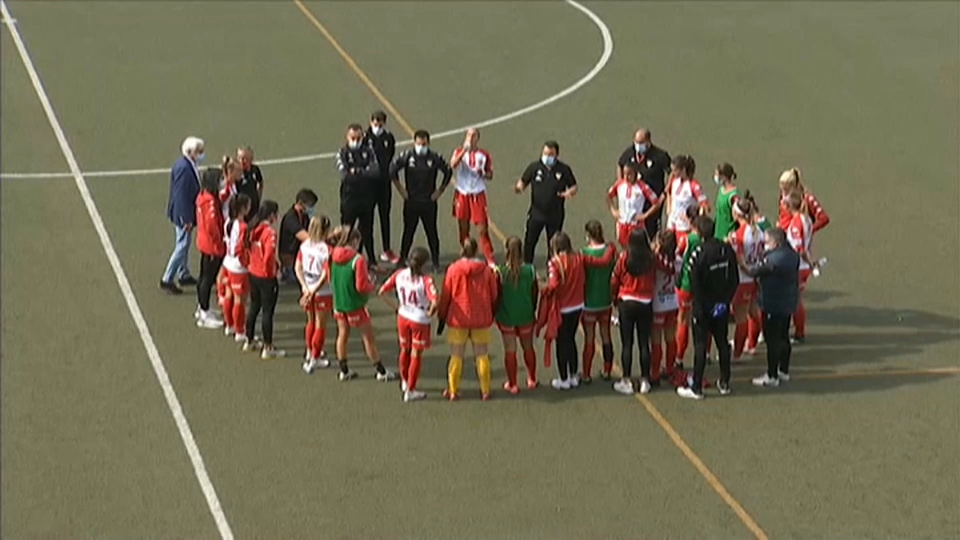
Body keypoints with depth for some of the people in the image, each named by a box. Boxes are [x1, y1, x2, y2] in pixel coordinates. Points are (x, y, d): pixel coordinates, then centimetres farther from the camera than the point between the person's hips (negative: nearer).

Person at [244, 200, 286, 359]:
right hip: (266, 277, -8)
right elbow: (269, 256, -26)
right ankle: (267, 349, 9)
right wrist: (271, 271, -9)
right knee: (267, 312, 2)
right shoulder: (270, 233, -23)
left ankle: (249, 342, 35)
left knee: (254, 308, 22)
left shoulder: (254, 229, 0)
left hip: (253, 274, 8)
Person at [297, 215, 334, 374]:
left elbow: (298, 267, -2)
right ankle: (313, 360, 12)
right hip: (322, 292, -6)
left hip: (307, 290, 6)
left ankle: (310, 353, 37)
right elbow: (325, 275, -23)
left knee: (311, 322, 24)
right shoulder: (326, 249, -22)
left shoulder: (304, 246, -3)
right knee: (320, 326, 9)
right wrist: (312, 292, -18)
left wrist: (306, 287, -6)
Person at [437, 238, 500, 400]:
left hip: (458, 319, -1)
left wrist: (442, 316, 10)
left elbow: (445, 296, -3)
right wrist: (491, 315, 19)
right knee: (482, 356, 11)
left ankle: (453, 391, 12)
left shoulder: (453, 269, -10)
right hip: (481, 320, 1)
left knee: (456, 356, 8)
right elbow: (493, 295, 3)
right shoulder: (486, 270, -6)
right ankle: (485, 391, 15)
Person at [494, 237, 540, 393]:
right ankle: (532, 380, 33)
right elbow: (535, 292, -1)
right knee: (528, 347, 21)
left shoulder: (501, 272, -17)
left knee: (510, 351, 9)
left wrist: (495, 313, 5)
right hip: (525, 315, 2)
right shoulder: (530, 270, -11)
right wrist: (533, 310, 15)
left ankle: (512, 384, 17)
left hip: (506, 316, -2)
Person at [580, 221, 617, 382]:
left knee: (589, 339, 5)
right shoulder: (610, 250, -7)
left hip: (589, 302, -4)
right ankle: (607, 371, 27)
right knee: (606, 336, 16)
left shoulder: (584, 253, -18)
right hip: (606, 301, 4)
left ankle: (586, 375, 11)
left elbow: (581, 278, -13)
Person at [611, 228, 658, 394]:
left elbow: (614, 281, -2)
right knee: (644, 343, 8)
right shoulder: (651, 259, -8)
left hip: (627, 302, -1)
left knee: (627, 343, 4)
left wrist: (616, 296, 16)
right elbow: (654, 281, 1)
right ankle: (645, 381, 13)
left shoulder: (624, 258, -11)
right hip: (646, 304, 1)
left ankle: (626, 381, 6)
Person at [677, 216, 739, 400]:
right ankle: (724, 383, 25)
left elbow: (695, 286, -18)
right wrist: (726, 300, 9)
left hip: (703, 308, -5)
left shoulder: (697, 255, -21)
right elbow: (734, 280, 3)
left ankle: (696, 388, 6)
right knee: (722, 343, 16)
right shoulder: (727, 250, -3)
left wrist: (698, 308, -8)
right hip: (722, 306, 5)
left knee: (700, 345, 1)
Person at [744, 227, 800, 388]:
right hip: (789, 303, 9)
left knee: (772, 340, 0)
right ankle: (784, 371, 31)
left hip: (773, 305, -9)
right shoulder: (792, 255, 2)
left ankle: (772, 377, 6)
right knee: (784, 337, 20)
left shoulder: (772, 259, -25)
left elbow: (754, 271, -17)